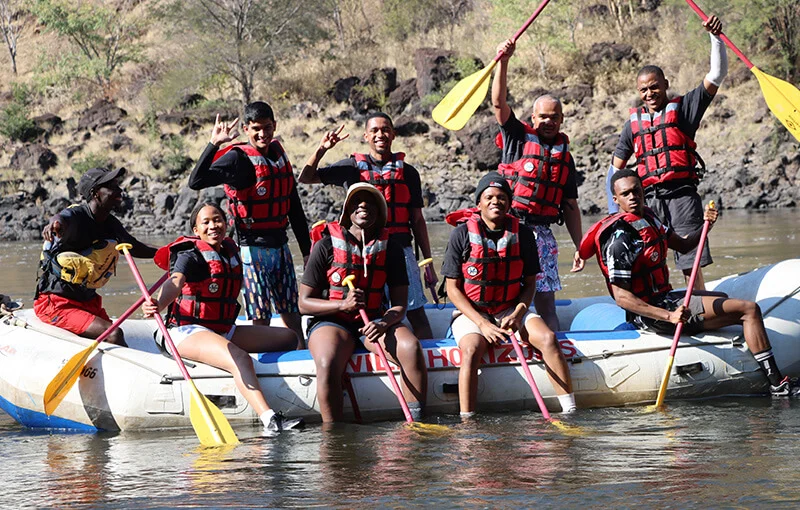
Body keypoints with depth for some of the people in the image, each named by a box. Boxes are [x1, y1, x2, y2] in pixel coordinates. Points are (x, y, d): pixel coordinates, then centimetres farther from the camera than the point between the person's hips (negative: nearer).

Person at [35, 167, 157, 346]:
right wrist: (55, 223, -69)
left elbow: (135, 248, 27)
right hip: (56, 303, -9)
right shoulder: (77, 216, -18)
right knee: (114, 335, -24)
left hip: (89, 302, 9)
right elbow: (63, 218, -45)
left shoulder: (110, 224, 6)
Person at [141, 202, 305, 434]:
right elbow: (175, 282, -33)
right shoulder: (191, 255, -10)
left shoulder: (231, 251, 13)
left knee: (288, 338, 4)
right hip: (189, 333, -9)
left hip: (224, 331, 9)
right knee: (240, 359, -35)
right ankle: (270, 421, -53)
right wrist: (159, 304, -50)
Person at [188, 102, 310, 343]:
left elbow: (294, 207, 16)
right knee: (261, 319, -5)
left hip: (280, 244, 7)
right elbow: (196, 181, -27)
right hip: (254, 248, -7)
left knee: (292, 315, 12)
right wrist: (214, 144, -30)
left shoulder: (278, 153, 9)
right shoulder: (239, 158, -12)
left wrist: (306, 249, 16)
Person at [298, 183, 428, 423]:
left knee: (411, 347, -28)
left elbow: (400, 304, 1)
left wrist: (384, 324, -22)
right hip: (331, 322, -3)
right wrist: (343, 304, -20)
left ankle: (417, 422, -25)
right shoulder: (327, 245, -5)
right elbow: (304, 302, -4)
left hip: (374, 321, 3)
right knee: (327, 363, -35)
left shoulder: (391, 248, 3)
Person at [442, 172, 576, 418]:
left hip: (512, 310, 2)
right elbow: (453, 288, -5)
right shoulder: (462, 234, -7)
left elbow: (530, 283, 7)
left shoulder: (522, 234, 0)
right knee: (472, 349, -33)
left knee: (547, 338, -23)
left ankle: (570, 412, -22)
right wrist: (482, 324, -16)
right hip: (471, 313, -2)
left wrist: (517, 315, -12)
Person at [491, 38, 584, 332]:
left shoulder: (564, 155, 17)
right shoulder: (517, 137, 7)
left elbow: (570, 206, 18)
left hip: (542, 233, 3)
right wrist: (503, 62, -19)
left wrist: (580, 247, 13)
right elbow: (499, 103, -7)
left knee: (545, 299, 2)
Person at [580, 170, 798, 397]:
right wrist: (669, 316, -34)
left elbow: (683, 245, 20)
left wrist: (706, 225, -1)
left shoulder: (647, 216, 8)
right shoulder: (620, 238, -22)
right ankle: (777, 384, -6)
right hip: (652, 313, -11)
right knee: (749, 310, -11)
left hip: (665, 298, 11)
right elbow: (621, 297, -26)